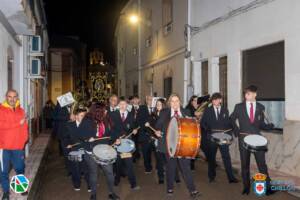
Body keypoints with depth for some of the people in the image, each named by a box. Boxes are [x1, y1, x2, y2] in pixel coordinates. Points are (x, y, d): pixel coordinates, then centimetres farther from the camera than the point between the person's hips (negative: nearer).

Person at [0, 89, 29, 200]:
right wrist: (18, 123, -17)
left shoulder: (21, 111, 8)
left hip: (18, 146, 3)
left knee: (20, 168, 14)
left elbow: (25, 126, 7)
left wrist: (24, 139, -4)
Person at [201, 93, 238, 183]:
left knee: (226, 157, -5)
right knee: (211, 157, 7)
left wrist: (228, 133, -3)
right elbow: (203, 123, 5)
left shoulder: (225, 110, 9)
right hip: (212, 137, 0)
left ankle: (231, 177, -2)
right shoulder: (207, 110, 5)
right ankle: (211, 176, 20)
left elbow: (229, 123, 11)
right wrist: (207, 130, -11)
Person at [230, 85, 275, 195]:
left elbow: (261, 124, 8)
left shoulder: (260, 107, 3)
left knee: (262, 163, -3)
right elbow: (232, 119, 12)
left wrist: (270, 126, -12)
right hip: (243, 138, 0)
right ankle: (246, 187, 19)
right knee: (245, 164, 8)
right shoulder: (239, 106, 0)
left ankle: (268, 187, 3)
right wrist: (237, 131, 2)